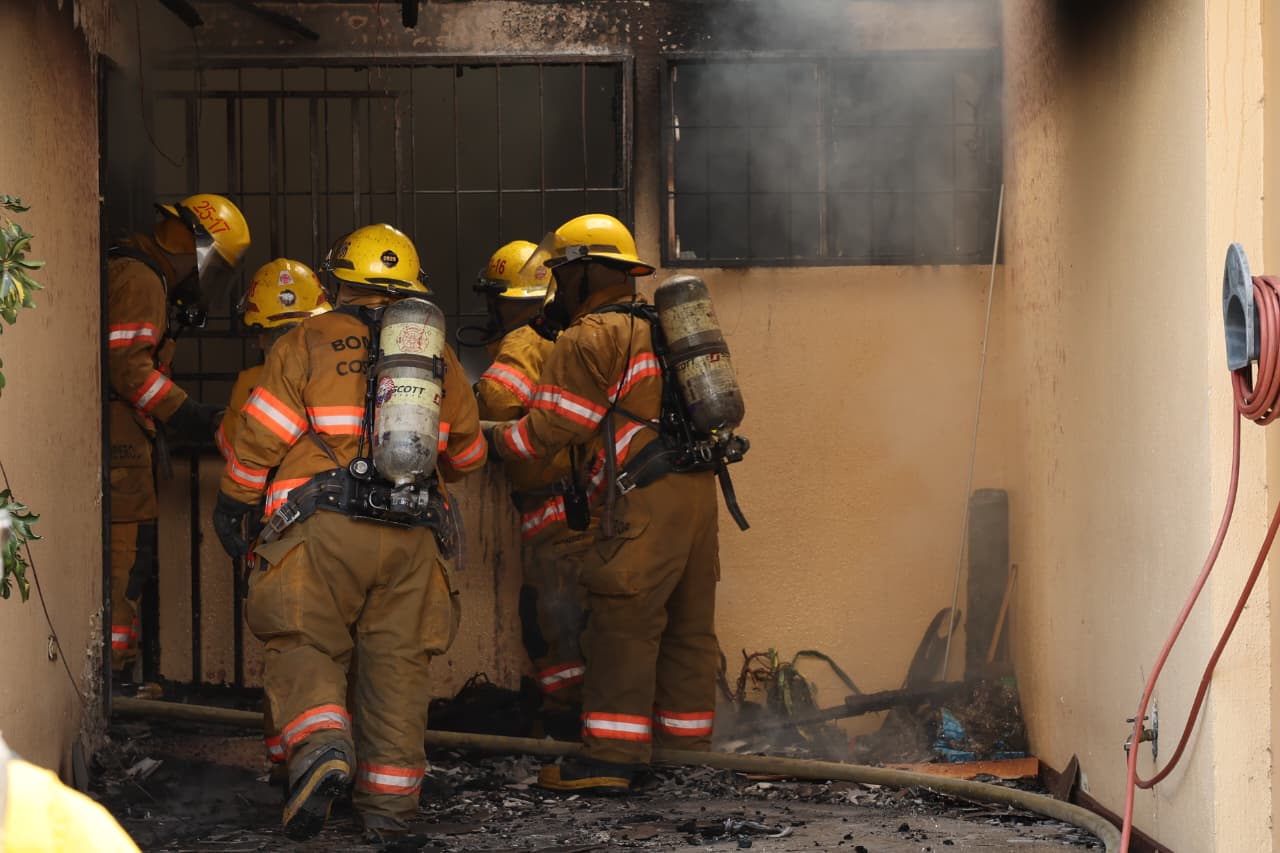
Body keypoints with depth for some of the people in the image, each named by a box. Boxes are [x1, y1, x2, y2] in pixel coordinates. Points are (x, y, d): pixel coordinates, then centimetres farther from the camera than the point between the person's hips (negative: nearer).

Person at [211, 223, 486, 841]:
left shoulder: (308, 343, 2)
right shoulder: (439, 356, 15)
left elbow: (263, 434, -1)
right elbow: (467, 453, 24)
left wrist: (232, 502, 12)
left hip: (325, 528, -3)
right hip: (412, 535, 3)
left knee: (305, 645, 3)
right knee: (397, 660, 8)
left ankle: (321, 744, -24)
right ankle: (388, 801, 8)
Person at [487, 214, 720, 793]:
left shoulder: (587, 339, -5)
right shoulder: (655, 328, 23)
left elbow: (551, 428, -6)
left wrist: (493, 438, 8)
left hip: (644, 500, -9)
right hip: (697, 486, 9)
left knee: (622, 622, -8)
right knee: (687, 626, 12)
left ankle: (610, 760, -10)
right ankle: (688, 751, 18)